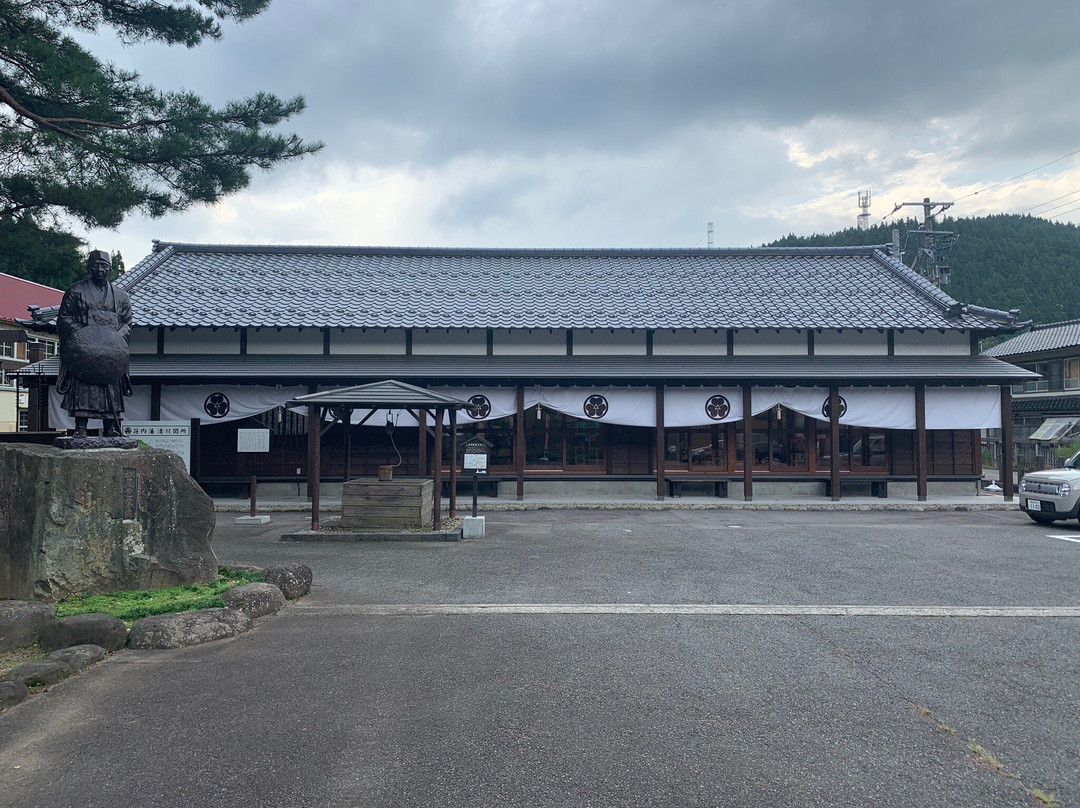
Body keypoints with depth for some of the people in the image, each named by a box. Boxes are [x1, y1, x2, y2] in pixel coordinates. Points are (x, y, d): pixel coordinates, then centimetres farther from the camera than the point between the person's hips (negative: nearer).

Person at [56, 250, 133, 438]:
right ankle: (80, 428, -10)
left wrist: (117, 337, -3)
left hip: (111, 354, 3)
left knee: (112, 390, -1)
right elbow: (64, 318, 5)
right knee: (82, 388, -11)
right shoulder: (76, 292, 9)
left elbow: (127, 323, 17)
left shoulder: (120, 296, 17)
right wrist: (81, 333, -11)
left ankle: (111, 430, 2)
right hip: (83, 351, -2)